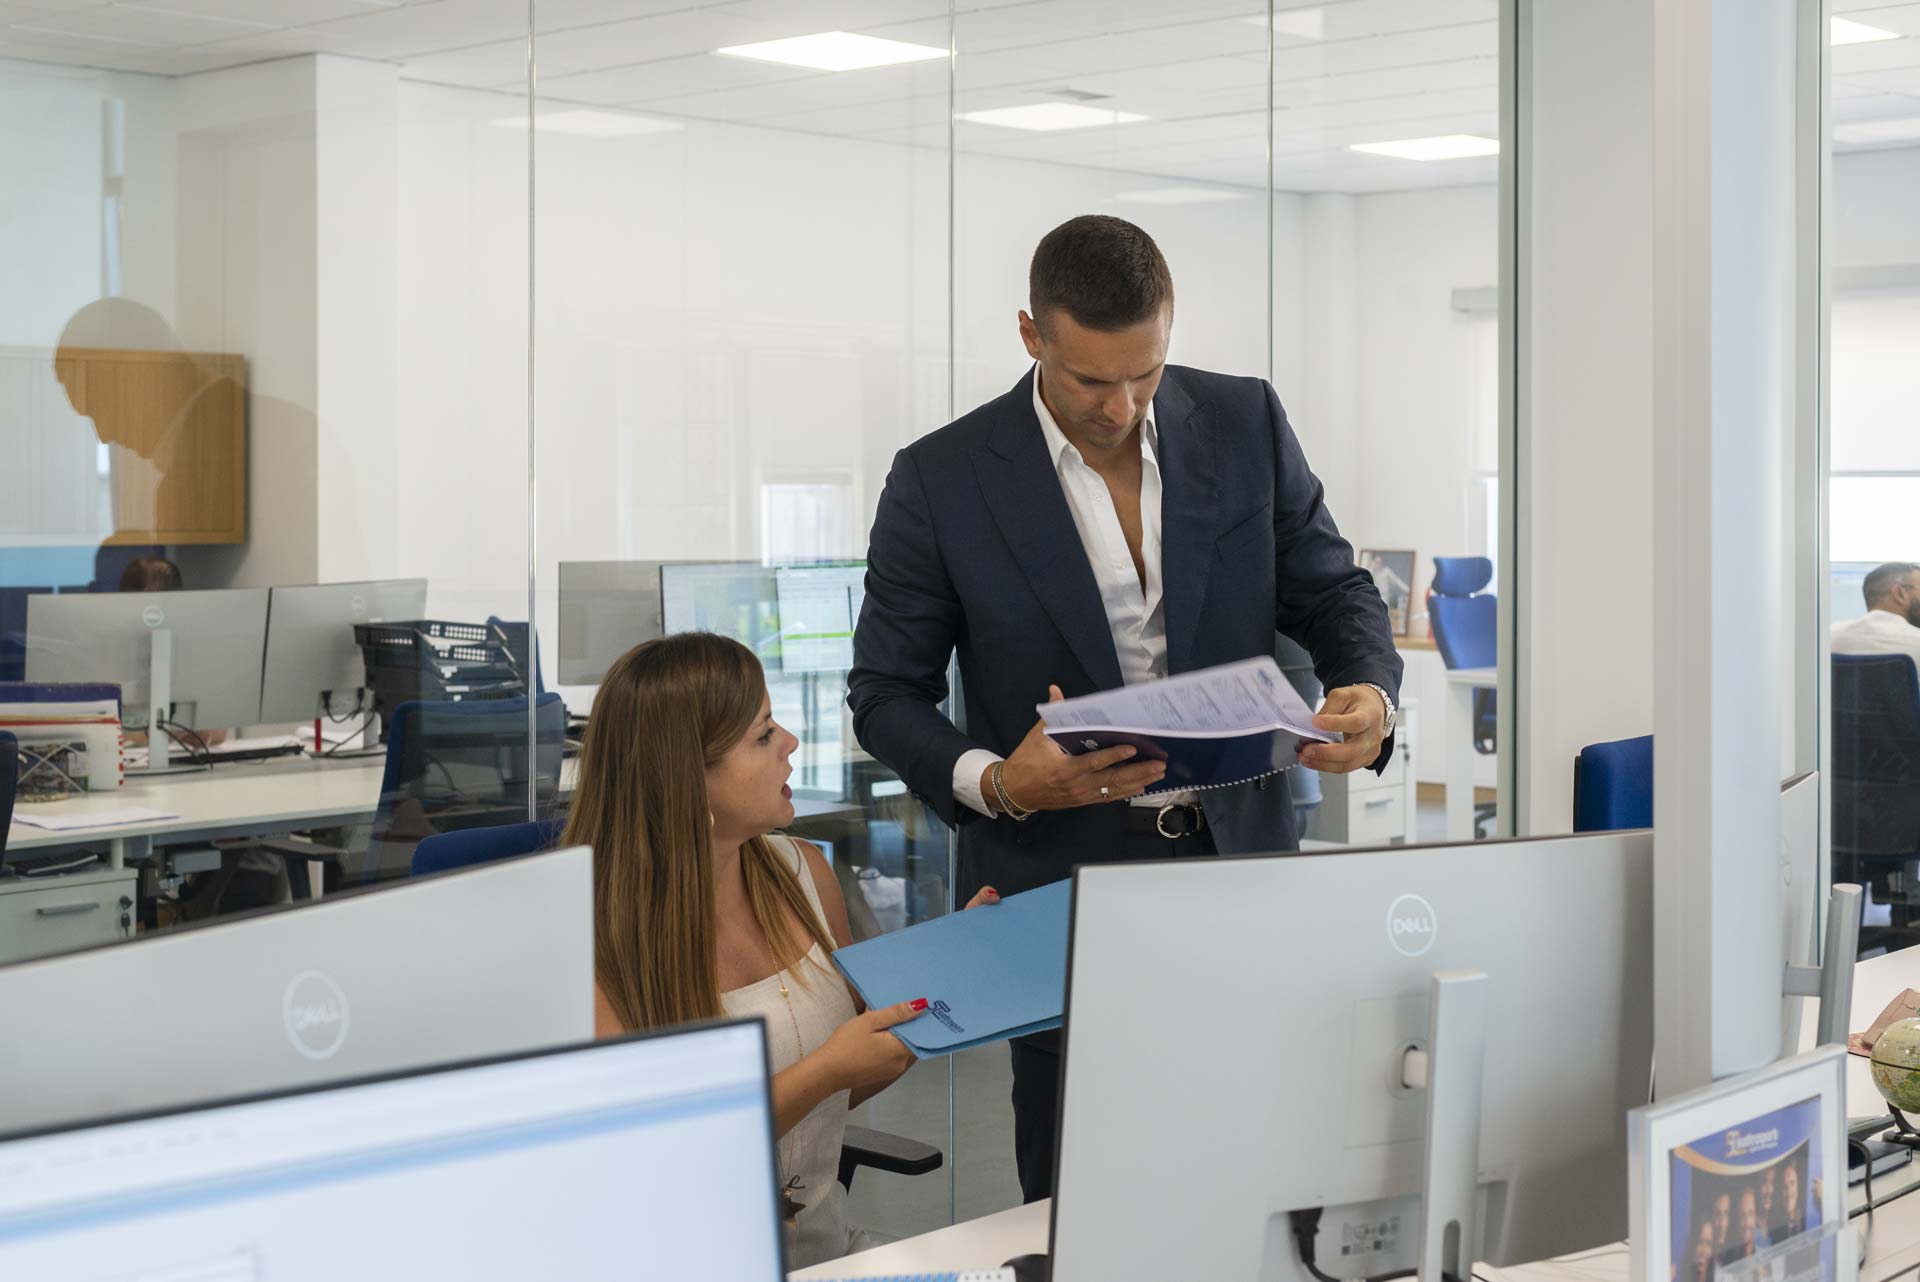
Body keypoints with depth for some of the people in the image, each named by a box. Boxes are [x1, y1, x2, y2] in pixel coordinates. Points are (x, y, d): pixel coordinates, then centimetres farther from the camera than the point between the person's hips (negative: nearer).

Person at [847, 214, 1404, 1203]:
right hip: (1063, 885, -2)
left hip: (1238, 863, 2)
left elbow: (1332, 591, 10)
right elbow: (886, 693, 0)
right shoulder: (940, 480, -6)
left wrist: (1371, 696, -12)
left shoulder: (1245, 424, 2)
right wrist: (993, 782, -19)